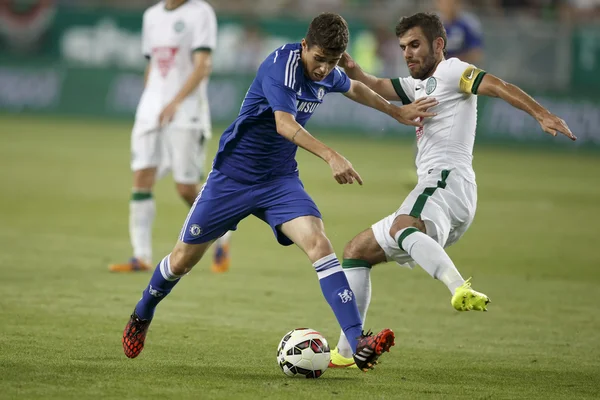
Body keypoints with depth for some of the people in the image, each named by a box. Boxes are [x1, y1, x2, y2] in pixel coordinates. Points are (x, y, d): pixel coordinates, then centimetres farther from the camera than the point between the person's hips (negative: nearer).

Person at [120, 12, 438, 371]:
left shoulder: (328, 74, 0)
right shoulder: (280, 65, -23)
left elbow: (353, 88, 26)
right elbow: (285, 124, -37)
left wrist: (398, 112, 31)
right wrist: (331, 156, -48)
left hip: (280, 180, 4)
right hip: (233, 175, -4)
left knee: (318, 243, -21)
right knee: (184, 259, 8)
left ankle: (358, 343, -31)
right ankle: (142, 318, 38)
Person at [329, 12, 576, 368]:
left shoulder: (451, 71, 5)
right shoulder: (418, 85, 33)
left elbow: (497, 86, -10)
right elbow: (374, 88, 21)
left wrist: (543, 115, -27)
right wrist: (351, 69, -2)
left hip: (447, 178, -10)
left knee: (401, 229, -41)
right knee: (357, 251, 17)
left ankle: (461, 290, -66)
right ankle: (346, 352, 13)